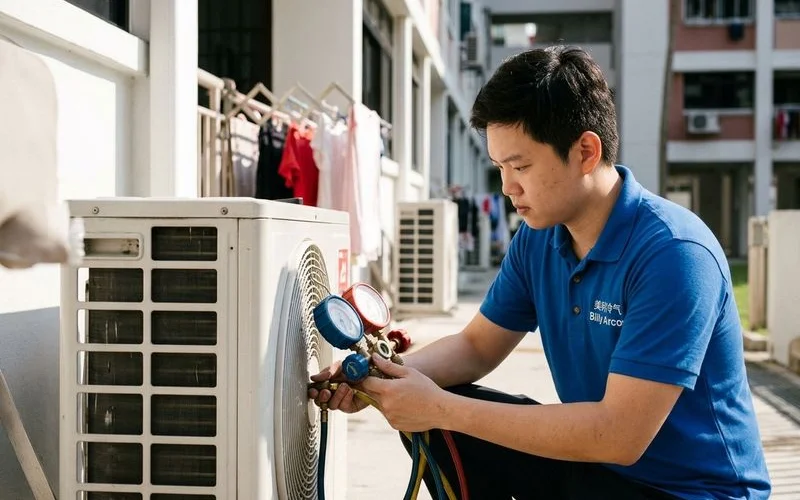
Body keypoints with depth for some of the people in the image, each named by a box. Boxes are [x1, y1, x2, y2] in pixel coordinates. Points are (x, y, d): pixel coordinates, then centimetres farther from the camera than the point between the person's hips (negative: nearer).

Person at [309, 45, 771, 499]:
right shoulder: (538, 237, -2)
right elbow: (478, 346, 9)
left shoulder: (672, 253, -25)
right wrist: (390, 374, -12)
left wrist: (440, 408, -27)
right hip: (596, 456, 7)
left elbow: (620, 436, -28)